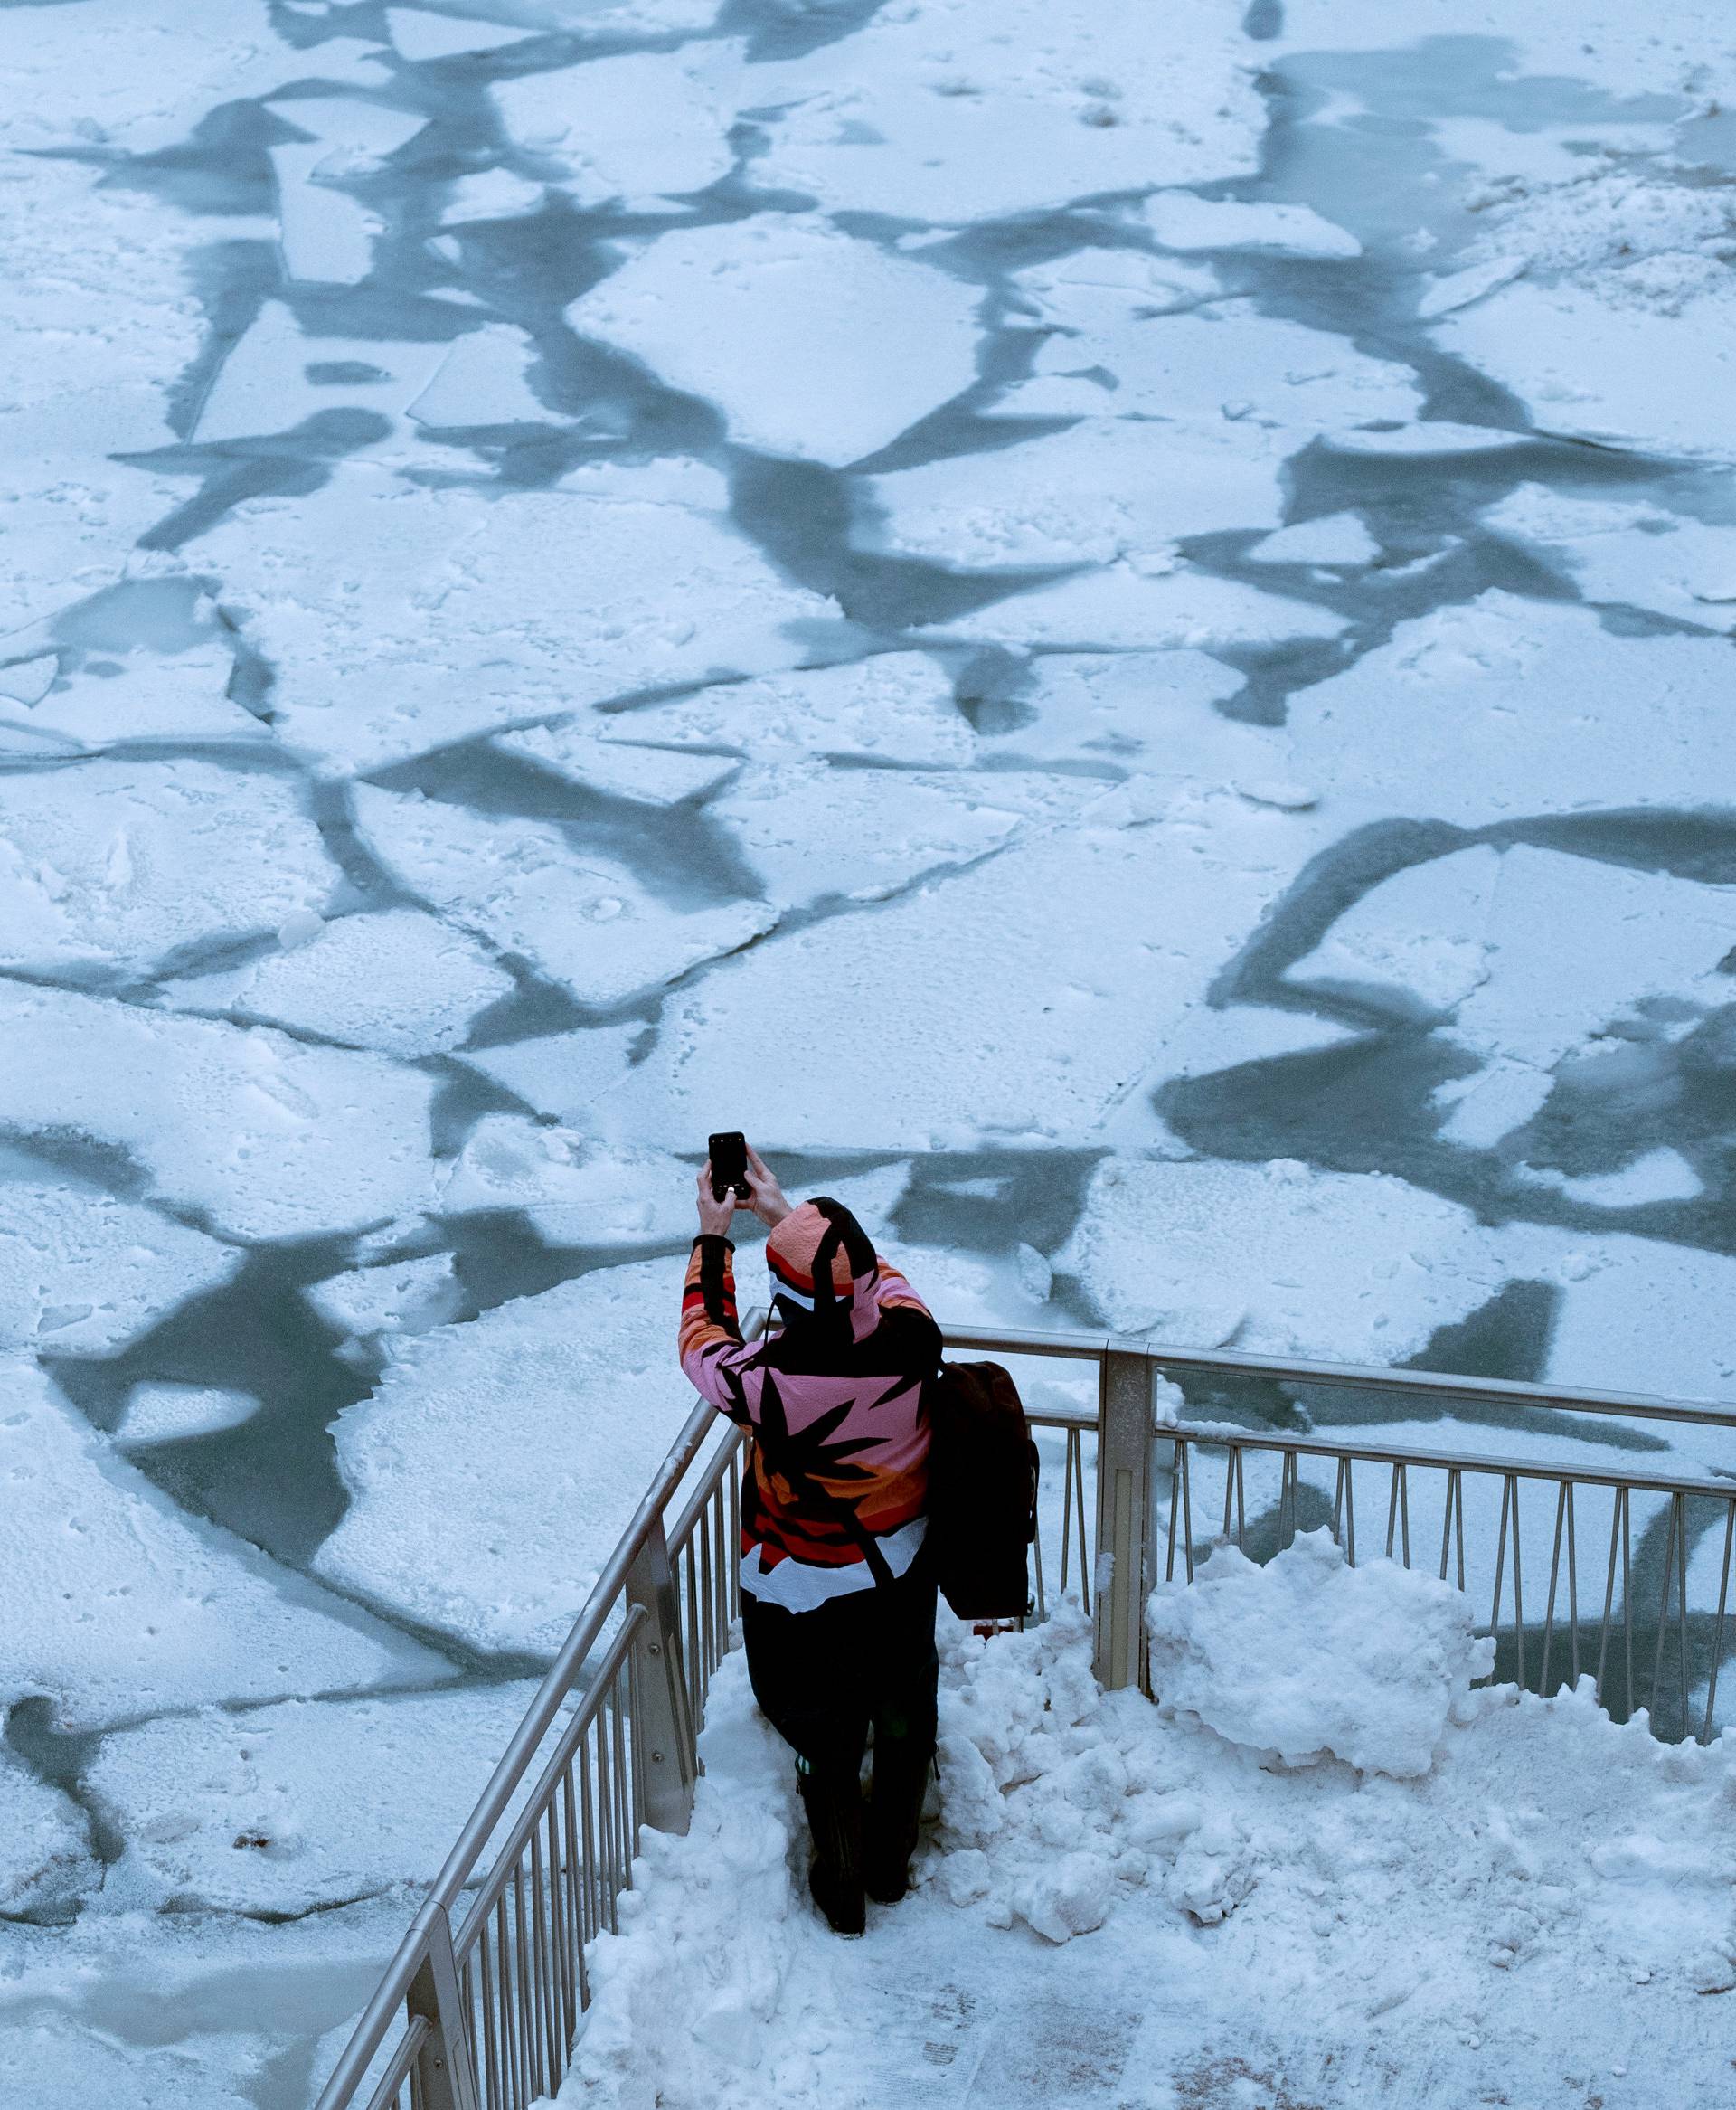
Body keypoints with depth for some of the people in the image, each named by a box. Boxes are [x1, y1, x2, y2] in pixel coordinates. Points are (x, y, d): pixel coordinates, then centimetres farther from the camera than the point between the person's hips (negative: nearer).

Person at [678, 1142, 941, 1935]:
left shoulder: (769, 1382, -36)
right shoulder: (912, 1341, -27)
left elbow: (702, 1340, -11)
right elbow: (879, 1280, -1)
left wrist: (713, 1234, 0)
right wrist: (785, 1212, 6)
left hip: (803, 1600, -3)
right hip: (902, 1579, 3)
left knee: (826, 1745, 21)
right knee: (904, 1721, 28)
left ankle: (842, 1892, 43)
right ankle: (892, 1865, 49)